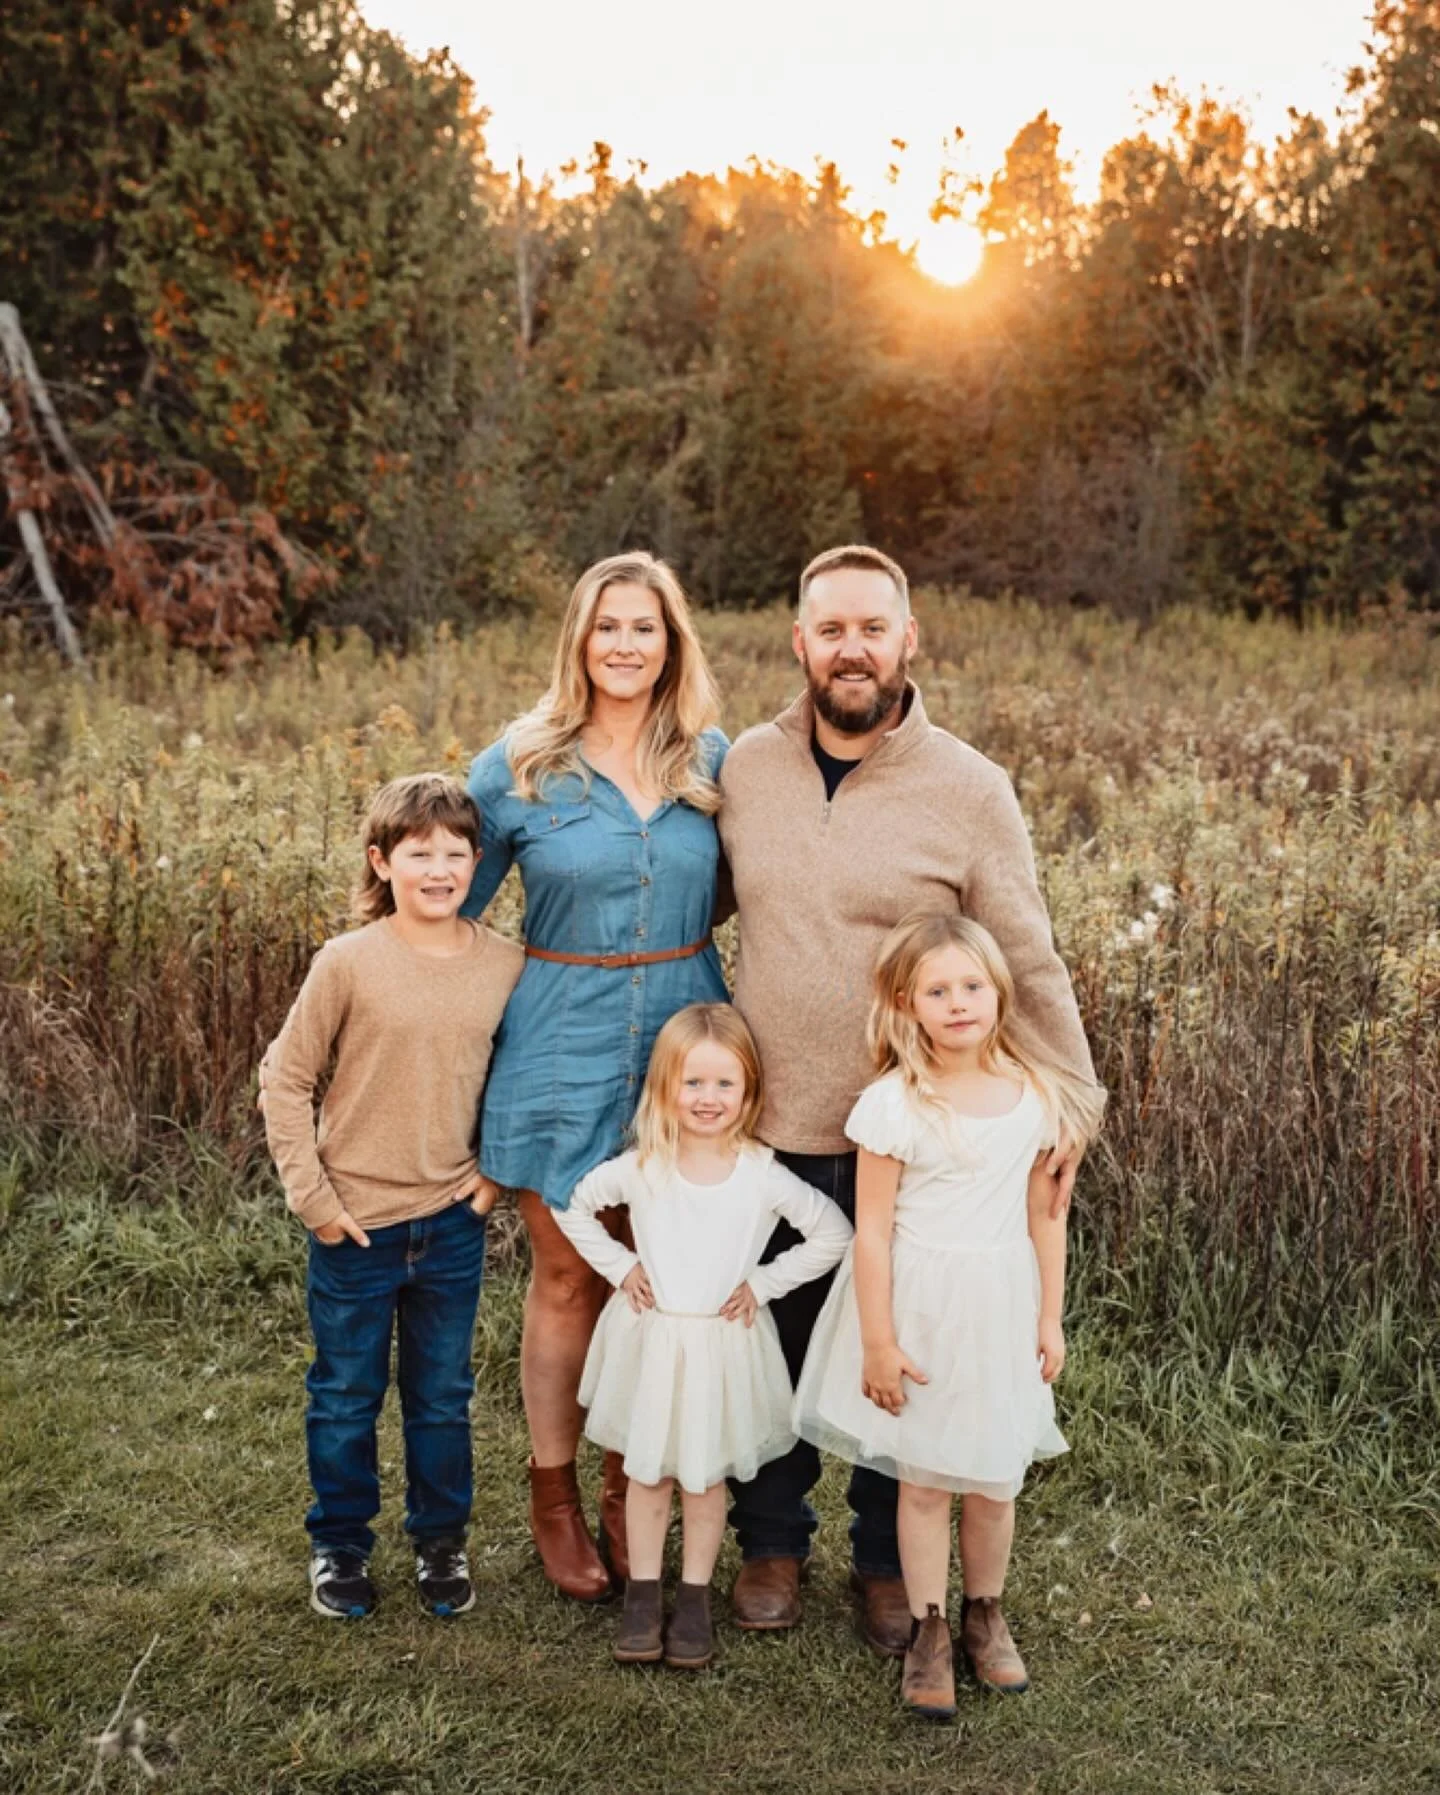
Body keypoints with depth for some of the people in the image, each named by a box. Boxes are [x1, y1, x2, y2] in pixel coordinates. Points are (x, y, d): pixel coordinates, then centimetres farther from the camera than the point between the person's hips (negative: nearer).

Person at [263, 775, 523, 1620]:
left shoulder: (507, 965, -5)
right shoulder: (348, 962, -13)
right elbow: (286, 1079, -6)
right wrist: (311, 1195, -8)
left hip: (453, 1222, 2)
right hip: (357, 1224, -2)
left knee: (443, 1397, 16)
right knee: (346, 1398, 14)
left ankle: (442, 1541, 34)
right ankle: (340, 1545, 32)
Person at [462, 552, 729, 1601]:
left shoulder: (713, 761, 3)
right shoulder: (519, 767, -4)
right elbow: (451, 905, 5)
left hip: (682, 1040, 2)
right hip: (563, 1042, -2)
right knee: (567, 1278, 9)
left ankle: (634, 1491, 29)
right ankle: (555, 1496, 26)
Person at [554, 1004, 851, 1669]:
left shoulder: (763, 1177, -13)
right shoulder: (640, 1169, -11)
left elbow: (834, 1235, -6)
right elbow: (572, 1208, 2)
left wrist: (763, 1282, -9)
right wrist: (619, 1267, -4)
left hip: (724, 1343, -1)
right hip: (650, 1338, 1)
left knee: (706, 1476, 12)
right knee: (647, 1471, 11)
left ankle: (694, 1597, 26)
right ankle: (642, 1593, 25)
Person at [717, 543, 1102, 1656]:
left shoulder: (968, 789, -9)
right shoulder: (745, 768, 0)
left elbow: (1027, 965, -5)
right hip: (768, 1127, 2)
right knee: (770, 1345, 16)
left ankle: (889, 1560, 34)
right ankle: (772, 1541, 38)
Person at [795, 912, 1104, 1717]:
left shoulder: (1036, 1096, -2)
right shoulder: (893, 1104, -13)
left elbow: (1045, 1215, 6)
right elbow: (873, 1229, -11)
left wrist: (1050, 1318, 8)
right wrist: (877, 1340, -10)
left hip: (1000, 1309, 3)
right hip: (919, 1308, -3)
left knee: (995, 1481, 12)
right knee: (924, 1481, 7)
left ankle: (985, 1616, 35)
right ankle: (929, 1633, 25)